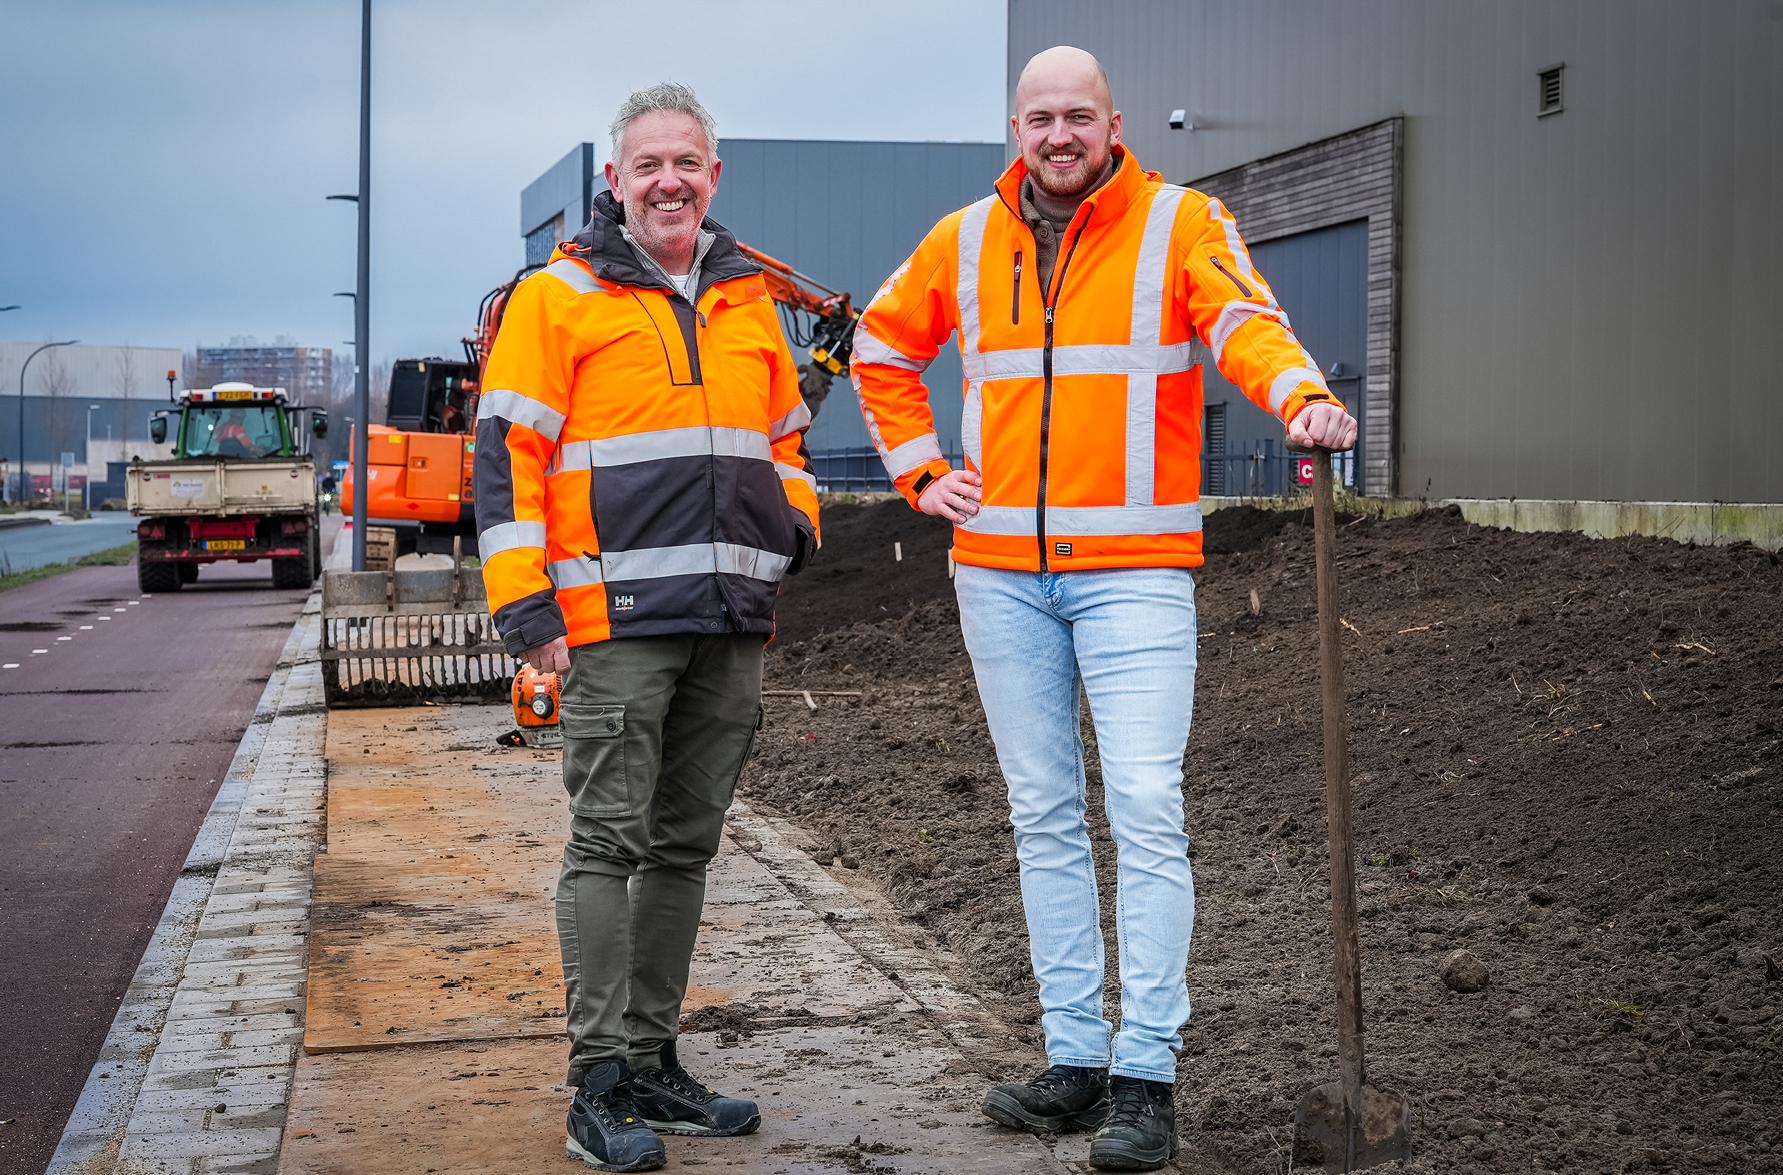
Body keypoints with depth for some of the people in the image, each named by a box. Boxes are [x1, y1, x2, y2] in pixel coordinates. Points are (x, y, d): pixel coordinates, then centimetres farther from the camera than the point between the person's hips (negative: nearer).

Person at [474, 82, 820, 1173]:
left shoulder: (748, 299, 16)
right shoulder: (560, 297, -1)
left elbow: (786, 433, 27)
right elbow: (508, 454, -5)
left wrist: (795, 519, 7)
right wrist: (526, 604, -12)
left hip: (733, 625, 6)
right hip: (617, 622, -6)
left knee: (686, 844, 11)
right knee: (609, 845, -4)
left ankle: (653, 1059, 21)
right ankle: (602, 1083, 2)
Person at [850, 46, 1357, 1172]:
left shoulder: (1182, 222, -1)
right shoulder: (966, 240, 11)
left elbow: (1244, 320, -19)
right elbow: (880, 347, 24)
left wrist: (1303, 395, -40)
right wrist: (920, 469, 12)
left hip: (1134, 568, -4)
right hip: (999, 571, 5)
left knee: (1147, 809, -10)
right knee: (1044, 816, 9)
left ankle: (1147, 1075, -4)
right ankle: (1076, 1057, 18)